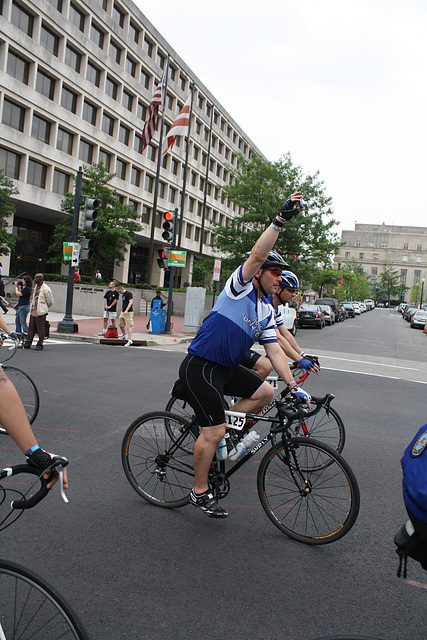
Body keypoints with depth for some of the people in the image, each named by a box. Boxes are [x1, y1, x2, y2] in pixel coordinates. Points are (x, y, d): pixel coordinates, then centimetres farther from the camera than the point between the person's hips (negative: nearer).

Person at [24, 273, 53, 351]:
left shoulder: (46, 289, -11)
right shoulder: (36, 287, 13)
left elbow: (50, 302, -4)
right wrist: (31, 307, 18)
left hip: (41, 312, -7)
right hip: (33, 312, 7)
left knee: (40, 329, -1)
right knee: (31, 328, 10)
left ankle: (40, 345, 7)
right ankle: (27, 344, 16)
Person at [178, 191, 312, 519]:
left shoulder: (267, 312, 10)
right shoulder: (240, 288, -10)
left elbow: (275, 350, 8)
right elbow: (257, 256, -26)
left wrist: (293, 385, 1)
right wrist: (280, 220, -32)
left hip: (227, 368, 8)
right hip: (200, 367, -8)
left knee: (265, 393, 6)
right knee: (215, 432, -8)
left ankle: (217, 429, 14)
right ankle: (200, 492, 11)